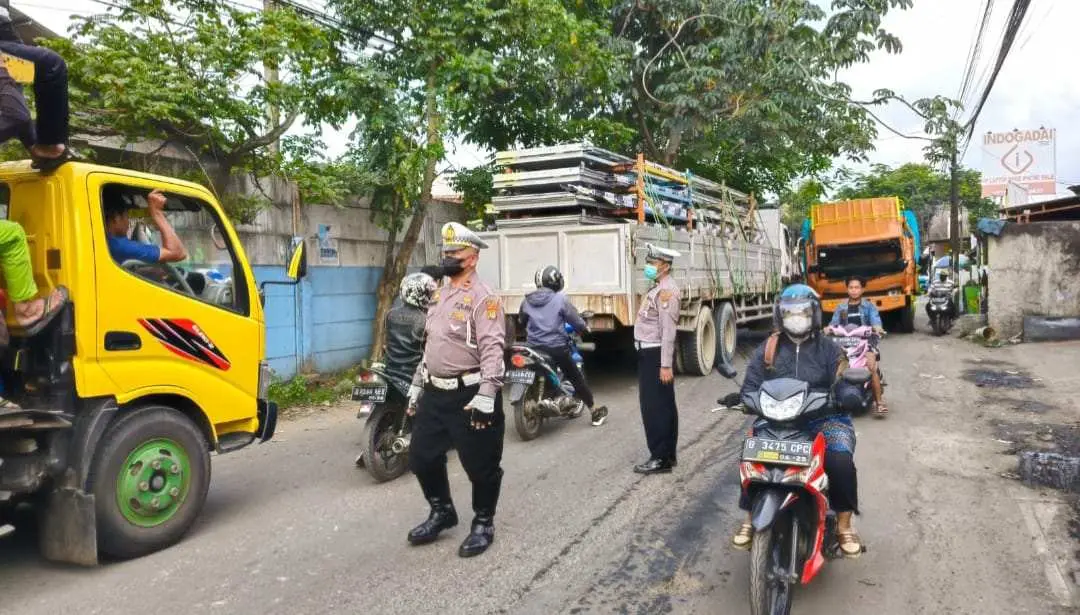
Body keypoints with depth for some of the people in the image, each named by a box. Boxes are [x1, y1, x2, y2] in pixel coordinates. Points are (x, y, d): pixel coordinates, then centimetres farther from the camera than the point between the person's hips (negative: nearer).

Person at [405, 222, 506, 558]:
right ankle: (442, 512, 35)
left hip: (469, 395, -8)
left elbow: (493, 348, -21)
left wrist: (487, 395, -29)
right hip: (435, 393, 8)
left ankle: (483, 524, 23)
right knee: (422, 457, 15)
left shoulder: (483, 297, -13)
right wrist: (417, 383, 21)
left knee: (480, 464, 4)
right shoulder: (439, 295, 15)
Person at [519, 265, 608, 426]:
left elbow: (522, 321, 17)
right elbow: (575, 319, -5)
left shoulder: (527, 300, 4)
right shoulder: (560, 298, -9)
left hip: (533, 347, 4)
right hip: (556, 347, -4)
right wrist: (585, 327, 15)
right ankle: (595, 412, 17)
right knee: (576, 378, 9)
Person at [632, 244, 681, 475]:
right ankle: (668, 454, 23)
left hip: (656, 354, -10)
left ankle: (661, 458, -1)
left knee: (655, 406, -7)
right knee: (663, 405, 14)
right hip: (649, 352, 10)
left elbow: (668, 330, -22)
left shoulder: (667, 291, -16)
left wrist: (666, 365, -25)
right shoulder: (658, 289, 17)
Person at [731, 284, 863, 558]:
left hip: (822, 418, -1)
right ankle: (750, 519, -3)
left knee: (841, 460, -26)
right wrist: (747, 399, -14)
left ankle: (844, 525, -5)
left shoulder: (829, 349, 9)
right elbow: (751, 386, 7)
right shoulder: (767, 349, 11)